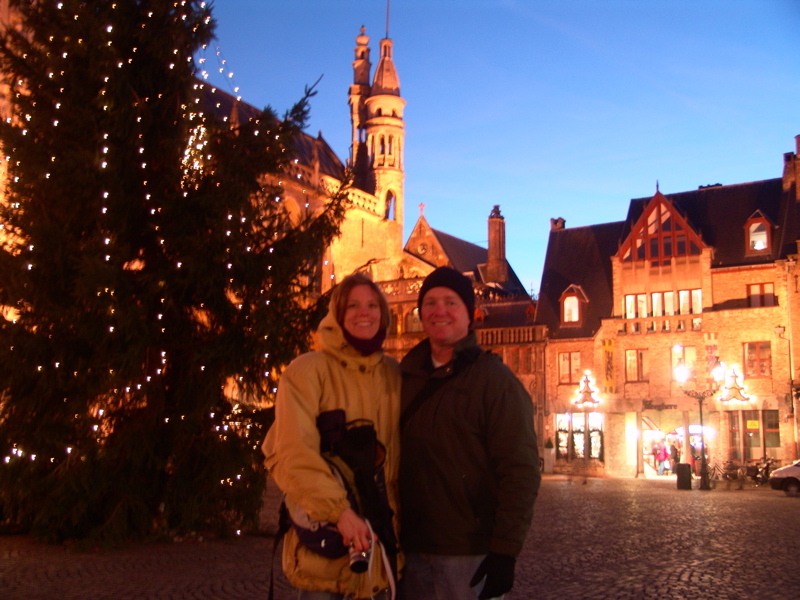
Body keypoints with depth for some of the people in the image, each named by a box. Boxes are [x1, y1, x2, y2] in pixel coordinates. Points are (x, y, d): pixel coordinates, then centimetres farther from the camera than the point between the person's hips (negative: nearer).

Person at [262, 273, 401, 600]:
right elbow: (293, 455, -17)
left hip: (378, 529, 5)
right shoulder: (308, 370, -9)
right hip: (324, 534, -4)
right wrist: (338, 510, -25)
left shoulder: (394, 373, 7)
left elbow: (402, 449, 12)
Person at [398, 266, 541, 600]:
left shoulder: (493, 377, -8)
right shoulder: (407, 376, 7)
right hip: (412, 548, 5)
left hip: (470, 555, -5)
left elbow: (520, 471, -13)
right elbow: (395, 458, 12)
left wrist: (505, 552, -18)